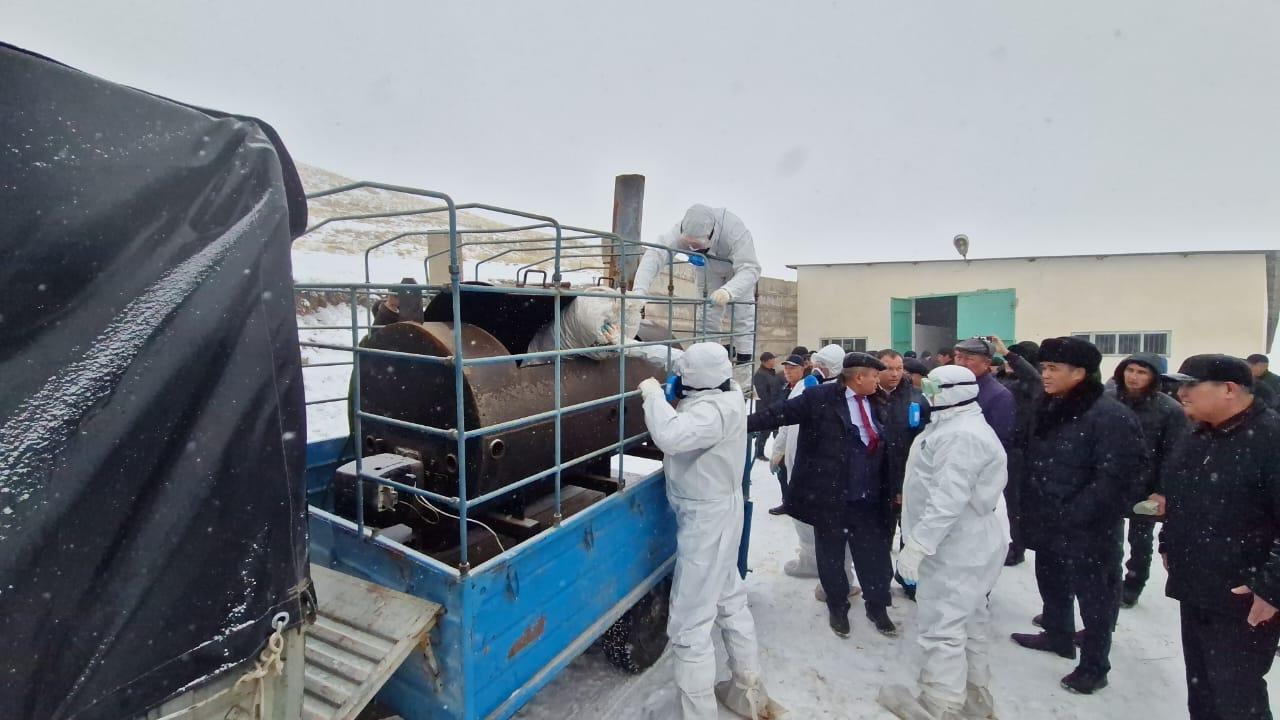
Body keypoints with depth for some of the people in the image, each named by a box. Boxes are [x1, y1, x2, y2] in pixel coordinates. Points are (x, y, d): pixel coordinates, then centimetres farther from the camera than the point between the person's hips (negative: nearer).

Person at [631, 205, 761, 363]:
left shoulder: (736, 231, -45)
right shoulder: (681, 231, -39)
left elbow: (749, 269, -50)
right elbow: (655, 254, -48)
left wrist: (727, 291, -70)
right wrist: (640, 289, -64)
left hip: (738, 266, -2)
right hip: (708, 267, 3)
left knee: (742, 313, -10)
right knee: (707, 313, 4)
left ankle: (744, 357, 0)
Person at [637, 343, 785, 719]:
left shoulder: (713, 411, -29)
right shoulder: (723, 395, -1)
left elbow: (669, 435, -46)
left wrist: (652, 393, -29)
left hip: (706, 518, -10)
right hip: (719, 510, 10)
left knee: (690, 623, 0)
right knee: (730, 600, 23)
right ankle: (749, 689, 42)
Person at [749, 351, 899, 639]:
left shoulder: (876, 405, 6)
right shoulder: (820, 398, -11)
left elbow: (885, 449, 11)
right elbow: (780, 413, -15)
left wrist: (890, 491, 6)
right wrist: (743, 424, -25)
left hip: (868, 498, 4)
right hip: (829, 495, -4)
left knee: (874, 553, 14)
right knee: (831, 555, 13)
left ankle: (877, 607, 38)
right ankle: (837, 607, 35)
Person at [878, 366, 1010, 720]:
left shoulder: (961, 436, -25)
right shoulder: (959, 425, 12)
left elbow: (948, 499, -31)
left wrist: (916, 544, -29)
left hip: (958, 547, -11)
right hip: (968, 543, 11)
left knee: (940, 624, -2)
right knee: (969, 619, 20)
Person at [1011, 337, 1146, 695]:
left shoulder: (1110, 416, -19)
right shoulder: (1050, 408, 7)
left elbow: (1114, 478, -23)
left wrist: (1072, 516, -22)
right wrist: (1032, 510, 12)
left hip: (1087, 531, -8)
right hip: (1048, 525, 8)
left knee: (1093, 596, 9)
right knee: (1051, 583, 23)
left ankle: (1094, 666, 26)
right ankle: (1058, 635, 44)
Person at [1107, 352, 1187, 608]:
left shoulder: (1170, 409, -11)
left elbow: (1173, 455, -9)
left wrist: (1162, 491, -13)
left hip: (1145, 487, -2)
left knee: (1140, 539, 16)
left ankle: (1132, 586, 33)